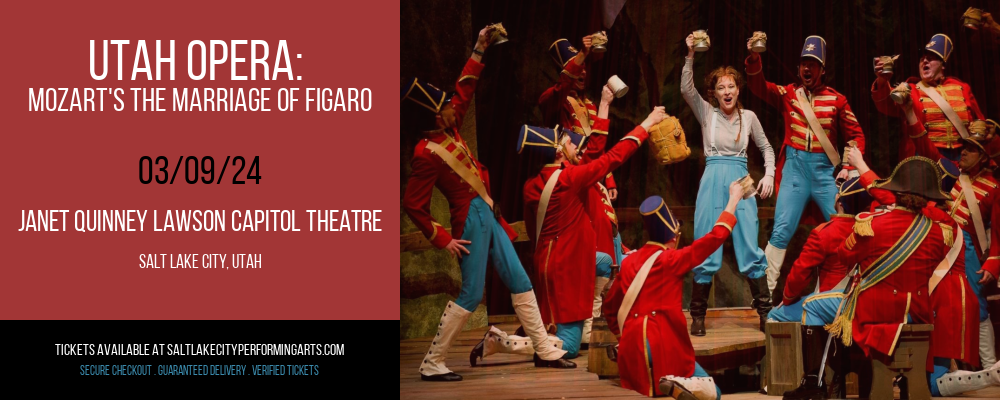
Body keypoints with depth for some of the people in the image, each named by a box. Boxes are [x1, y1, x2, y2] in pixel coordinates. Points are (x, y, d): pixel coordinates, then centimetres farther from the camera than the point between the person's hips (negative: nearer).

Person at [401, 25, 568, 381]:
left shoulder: (449, 131, 5)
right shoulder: (427, 155, -19)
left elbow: (464, 92, 18)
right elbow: (413, 205, -17)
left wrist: (479, 50, 14)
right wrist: (443, 239, -15)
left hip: (489, 216, 9)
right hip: (470, 221, -9)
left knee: (520, 281, 10)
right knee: (471, 295, -8)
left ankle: (544, 348, 18)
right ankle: (432, 364, 1)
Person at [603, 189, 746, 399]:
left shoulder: (630, 261, 11)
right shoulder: (671, 259, -6)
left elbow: (610, 306, 19)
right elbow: (715, 237, -1)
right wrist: (734, 198, 8)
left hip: (632, 347, 5)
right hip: (662, 346, -5)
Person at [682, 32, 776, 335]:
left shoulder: (748, 117, 10)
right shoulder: (706, 113, 5)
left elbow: (766, 147, 23)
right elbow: (686, 88, -12)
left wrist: (769, 175, 8)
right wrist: (690, 54, -22)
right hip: (712, 181, -1)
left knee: (750, 249, -3)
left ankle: (765, 311, 4)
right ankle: (698, 316, 8)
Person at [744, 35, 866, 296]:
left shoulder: (836, 100, 3)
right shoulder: (788, 94, 5)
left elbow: (856, 136, 8)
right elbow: (759, 87, -10)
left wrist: (850, 167, -5)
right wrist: (754, 59, -27)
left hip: (825, 168, 0)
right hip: (794, 167, 0)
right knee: (782, 231, -4)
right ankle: (765, 291, 0)